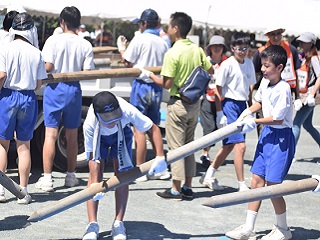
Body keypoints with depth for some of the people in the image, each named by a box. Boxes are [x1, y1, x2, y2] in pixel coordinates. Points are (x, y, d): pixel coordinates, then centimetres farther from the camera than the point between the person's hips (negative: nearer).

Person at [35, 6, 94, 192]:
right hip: (74, 89, 2)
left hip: (55, 88, -2)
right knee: (72, 135, 14)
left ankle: (47, 178, -3)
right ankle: (71, 176, 23)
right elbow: (87, 72, -4)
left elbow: (47, 67, -14)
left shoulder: (53, 40, -9)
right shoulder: (85, 45, -2)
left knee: (51, 134, -1)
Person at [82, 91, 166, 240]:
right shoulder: (89, 125, -40)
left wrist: (160, 157, -34)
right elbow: (92, 156, -29)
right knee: (95, 173, -14)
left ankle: (118, 224, -4)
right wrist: (95, 184, -36)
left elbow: (153, 129, -27)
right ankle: (92, 224, -9)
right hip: (98, 135, -1)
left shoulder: (128, 111, -41)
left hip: (121, 133, 1)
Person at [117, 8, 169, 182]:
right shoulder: (163, 43, 7)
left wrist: (121, 48, 10)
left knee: (139, 129, -2)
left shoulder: (140, 40, -10)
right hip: (157, 87, 6)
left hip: (141, 85, -6)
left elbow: (128, 63, -5)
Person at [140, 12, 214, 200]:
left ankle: (176, 189, 3)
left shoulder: (172, 53, -18)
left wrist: (149, 74, -3)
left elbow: (167, 84, -17)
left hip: (178, 104, -7)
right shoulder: (197, 50, 2)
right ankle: (188, 187, 18)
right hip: (195, 103, 7)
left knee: (176, 146, 0)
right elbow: (211, 71, 14)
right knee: (189, 145, 14)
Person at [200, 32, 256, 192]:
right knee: (240, 145, -12)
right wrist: (220, 113, -12)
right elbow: (218, 90, -9)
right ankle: (241, 184, -5)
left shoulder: (249, 63, 9)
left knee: (229, 145, 12)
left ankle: (208, 177, 25)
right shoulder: (227, 65, -11)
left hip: (242, 105, 7)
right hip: (229, 105, -7)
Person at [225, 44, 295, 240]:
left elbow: (277, 118, -20)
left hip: (281, 137, -8)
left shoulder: (283, 89, -21)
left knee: (272, 184, -6)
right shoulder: (265, 82, 3)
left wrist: (254, 122, -13)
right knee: (257, 180, 7)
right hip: (267, 134, 8)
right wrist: (248, 112, 4)